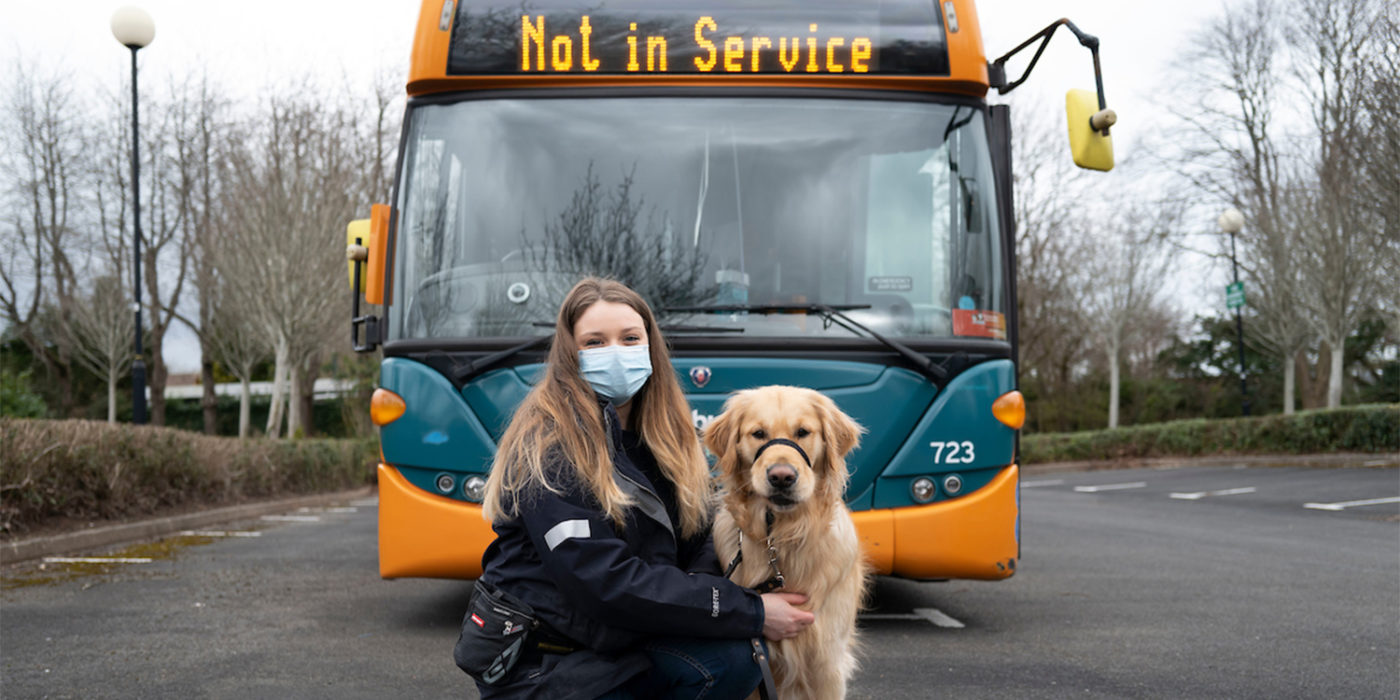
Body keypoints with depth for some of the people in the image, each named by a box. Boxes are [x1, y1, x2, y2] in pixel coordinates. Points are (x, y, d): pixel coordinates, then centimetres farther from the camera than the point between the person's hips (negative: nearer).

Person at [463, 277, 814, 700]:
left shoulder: (663, 434, 8)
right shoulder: (549, 446, -16)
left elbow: (701, 542, 8)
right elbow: (605, 582, -23)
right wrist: (750, 612, -22)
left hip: (629, 647, 6)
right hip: (542, 663, -6)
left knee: (734, 661, -22)